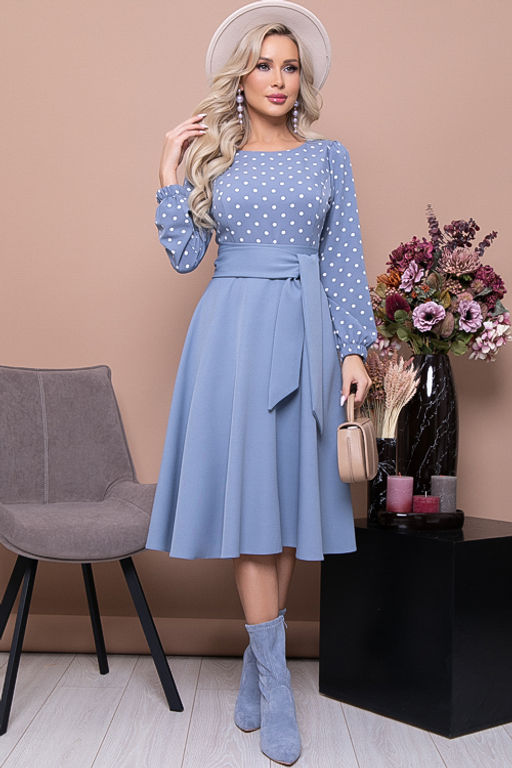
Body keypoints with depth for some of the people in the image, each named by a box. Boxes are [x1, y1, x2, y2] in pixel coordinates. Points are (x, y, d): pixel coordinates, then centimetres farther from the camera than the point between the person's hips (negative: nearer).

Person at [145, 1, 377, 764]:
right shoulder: (211, 158, 10)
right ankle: (275, 685, 1)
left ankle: (258, 661, 18)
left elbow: (345, 260, 7)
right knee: (248, 492, -6)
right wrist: (171, 175, 1)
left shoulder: (329, 156, 11)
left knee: (290, 496, 3)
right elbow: (184, 255, 5)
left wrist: (354, 349, -1)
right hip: (233, 333, -1)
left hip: (305, 332, 1)